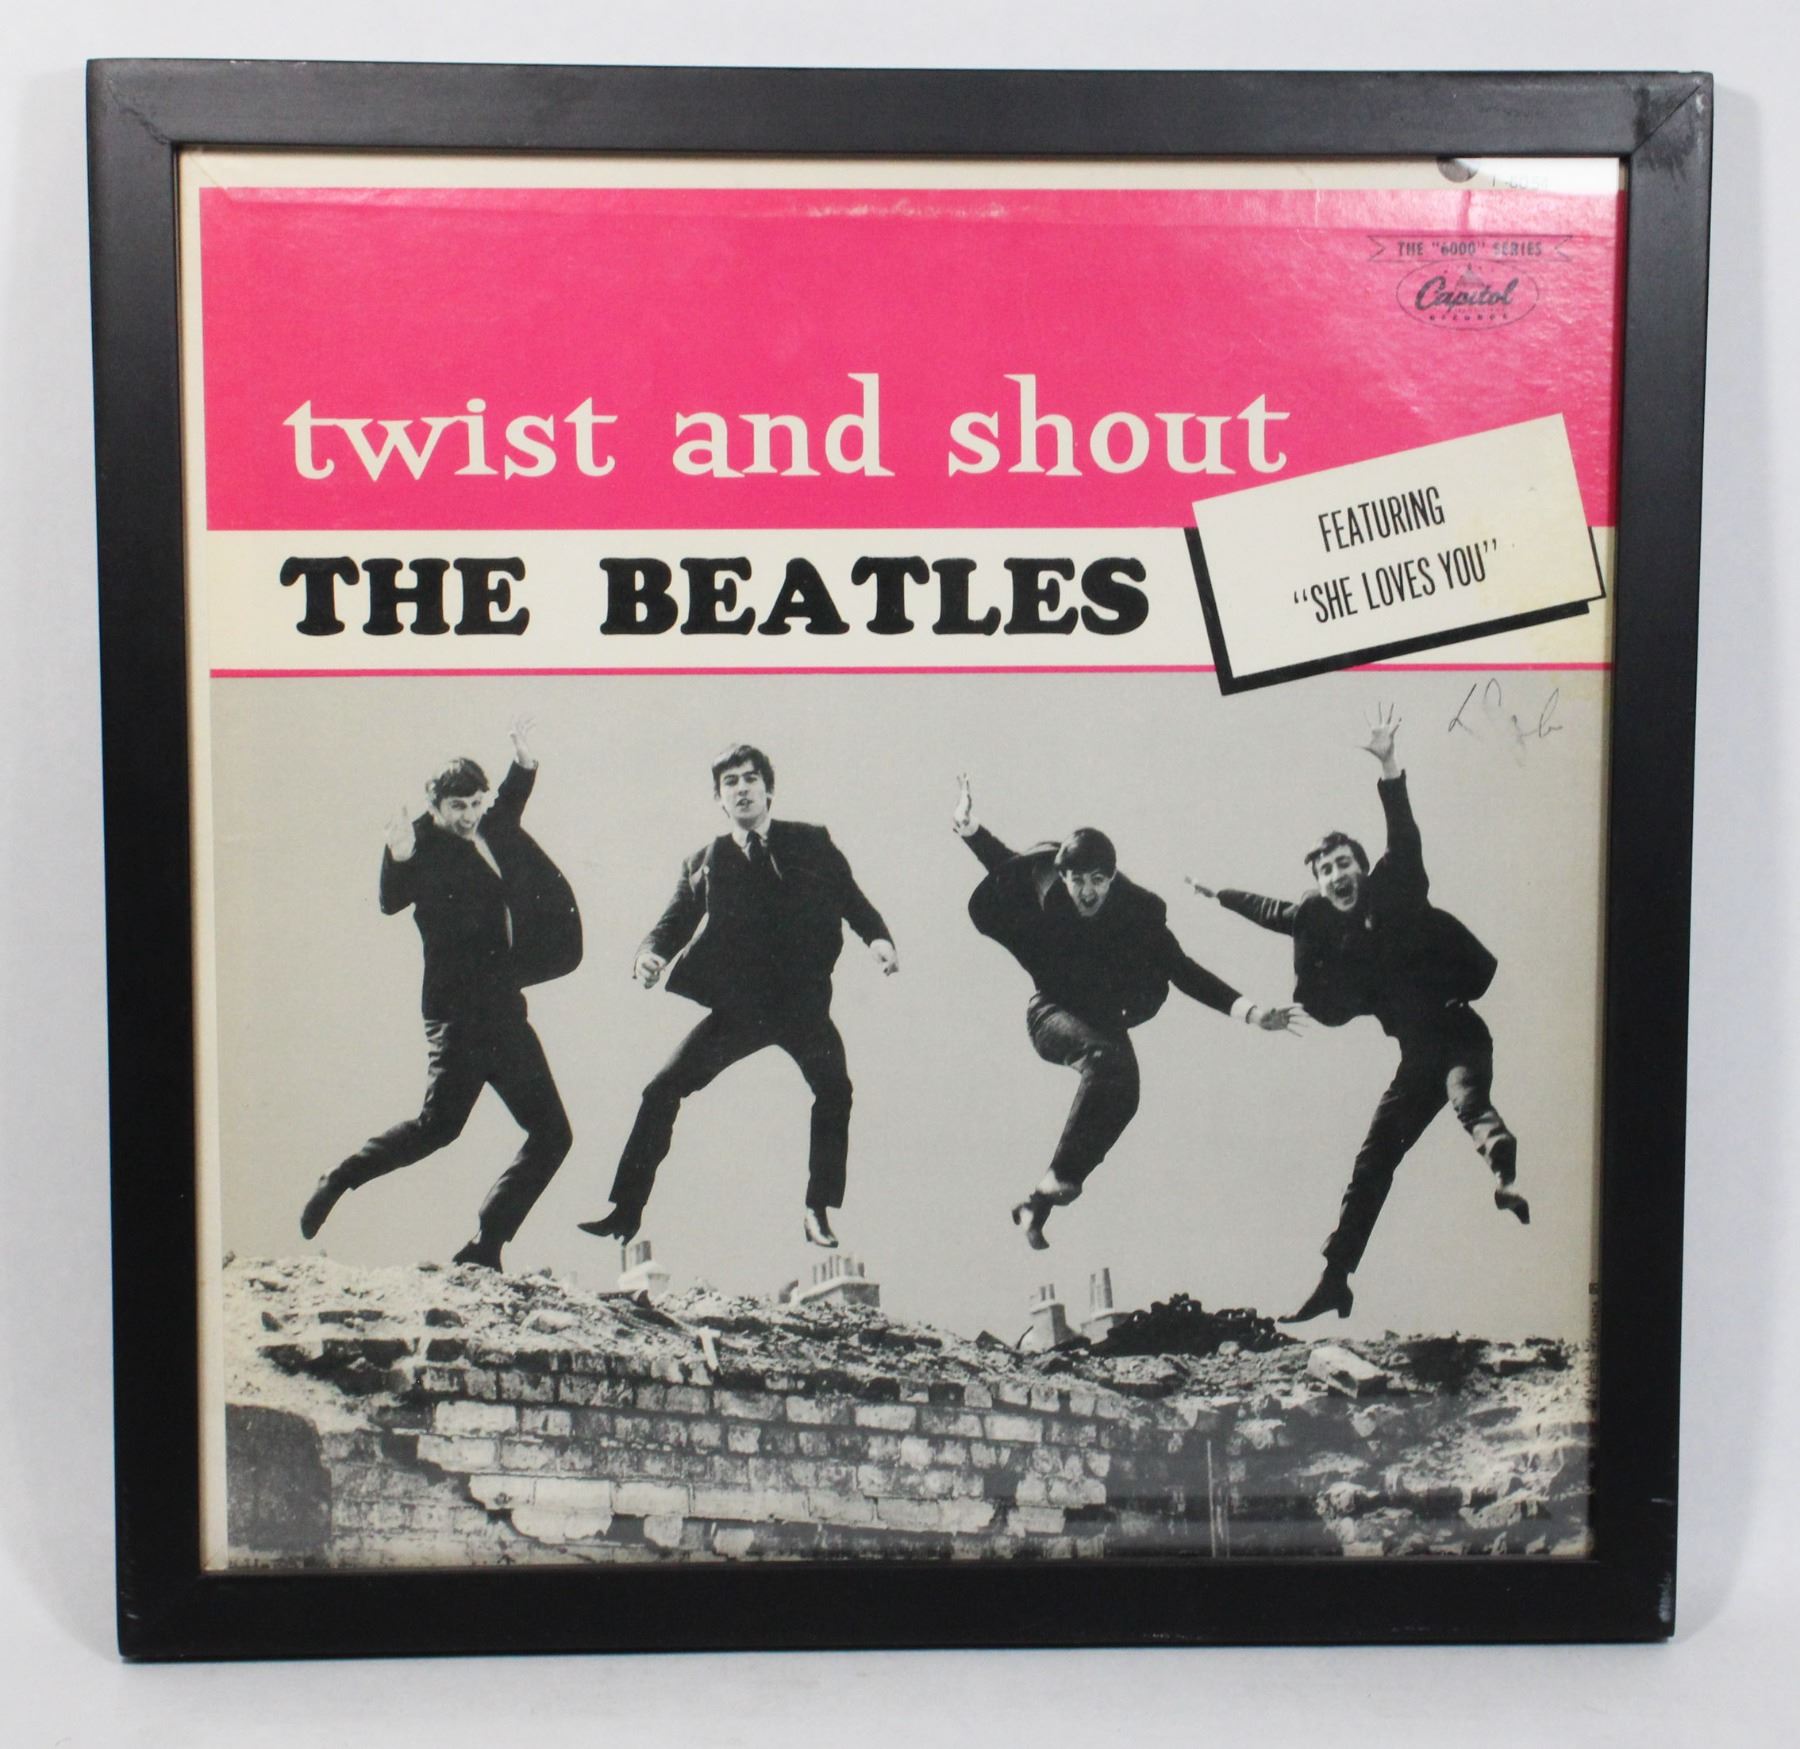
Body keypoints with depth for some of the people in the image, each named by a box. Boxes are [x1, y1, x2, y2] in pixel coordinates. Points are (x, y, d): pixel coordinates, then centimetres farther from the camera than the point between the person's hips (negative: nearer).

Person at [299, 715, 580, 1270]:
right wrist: (399, 860, -38)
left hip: (503, 1011, 7)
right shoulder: (424, 844, -6)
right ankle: (338, 1181, 4)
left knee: (550, 1132, 3)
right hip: (457, 1011, -7)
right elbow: (392, 901, -19)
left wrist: (523, 757, 17)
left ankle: (483, 1249, 5)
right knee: (440, 1123, -17)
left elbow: (511, 802, 33)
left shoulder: (488, 830, 12)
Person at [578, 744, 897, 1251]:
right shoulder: (704, 863, 9)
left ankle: (819, 1212, -2)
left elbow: (852, 899, 6)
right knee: (662, 1090, -8)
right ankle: (626, 1211, 1)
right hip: (738, 1007, 1)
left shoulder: (812, 844, 7)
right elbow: (676, 919, 2)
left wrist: (877, 937, -13)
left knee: (834, 1089, -18)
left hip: (803, 1003, -1)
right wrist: (650, 953, -19)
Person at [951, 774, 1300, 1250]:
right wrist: (970, 830, -6)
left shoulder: (1138, 911, -16)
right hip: (1052, 1012, -2)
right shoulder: (1043, 886, -16)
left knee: (1122, 1094, -21)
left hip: (1104, 1017, 2)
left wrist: (1249, 1012, -20)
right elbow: (1010, 868, 6)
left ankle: (1042, 1199, -12)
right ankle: (1059, 1180, -32)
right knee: (1105, 1057, -32)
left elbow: (1182, 970, -13)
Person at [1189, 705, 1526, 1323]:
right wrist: (1220, 895, 39)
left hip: (1456, 1033, -6)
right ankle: (1335, 1279, 12)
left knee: (1470, 1099, -37)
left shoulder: (1394, 894, -9)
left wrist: (1388, 767, -37)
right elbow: (1272, 910, 26)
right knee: (1373, 1160, 7)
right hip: (1417, 1054, 6)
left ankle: (1504, 1177, -64)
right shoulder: (1319, 922, 7)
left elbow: (1405, 841, -25)